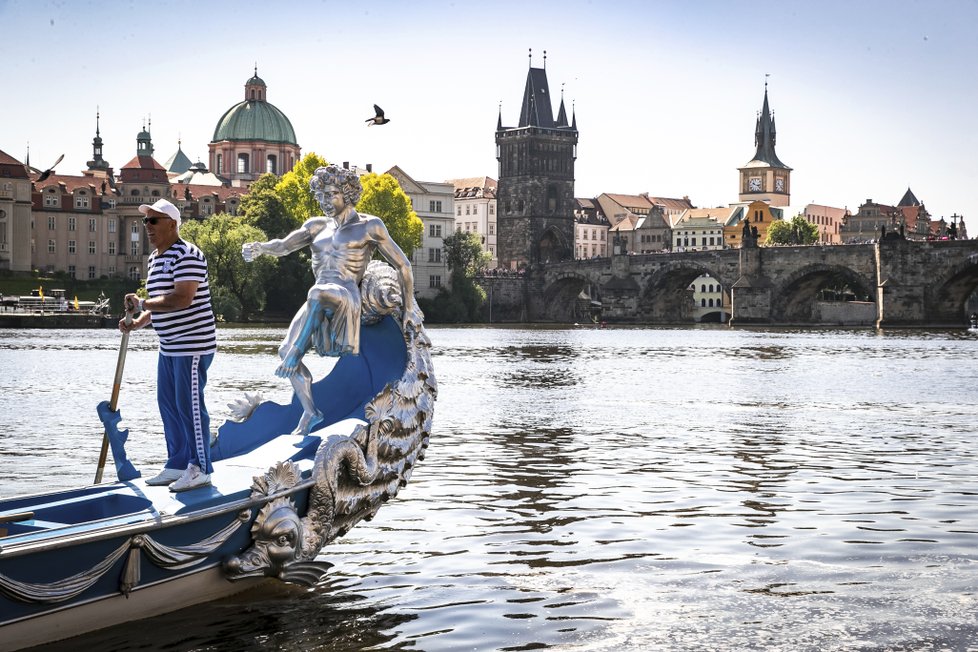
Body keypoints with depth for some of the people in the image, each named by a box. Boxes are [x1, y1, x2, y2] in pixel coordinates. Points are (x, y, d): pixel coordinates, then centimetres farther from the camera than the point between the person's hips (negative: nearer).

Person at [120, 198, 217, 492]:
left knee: (189, 405, -7)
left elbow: (182, 299, -26)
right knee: (168, 404, 13)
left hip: (193, 346, -10)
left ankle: (200, 469, 0)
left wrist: (142, 304, -20)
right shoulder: (155, 259, 16)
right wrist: (138, 322, 5)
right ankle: (177, 465, 22)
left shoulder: (186, 255, -15)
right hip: (169, 347, 10)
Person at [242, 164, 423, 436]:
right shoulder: (317, 226, 20)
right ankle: (310, 412, 6)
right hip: (321, 302, 6)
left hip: (346, 297, -6)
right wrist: (259, 247, -16)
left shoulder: (369, 226, 6)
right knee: (285, 351, -5)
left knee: (317, 293, -40)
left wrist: (410, 307, 5)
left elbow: (402, 264, 8)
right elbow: (285, 244, 6)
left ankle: (296, 355, -37)